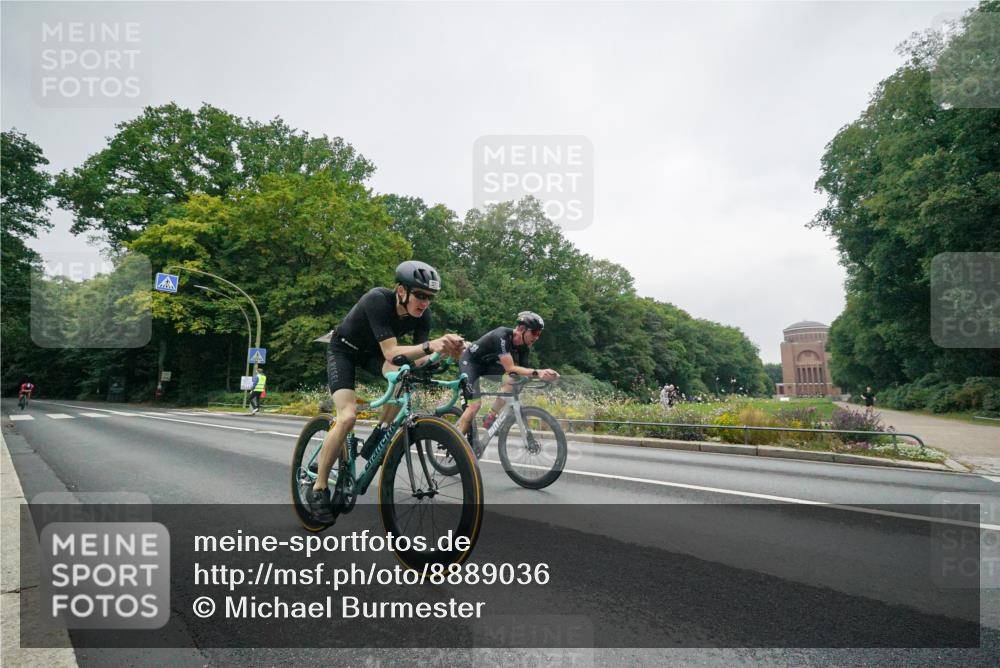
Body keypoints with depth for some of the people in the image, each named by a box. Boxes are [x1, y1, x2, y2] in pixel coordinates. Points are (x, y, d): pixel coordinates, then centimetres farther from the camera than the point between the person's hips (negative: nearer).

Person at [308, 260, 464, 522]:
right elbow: (391, 353, -41)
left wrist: (443, 349, -42)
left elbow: (420, 360, -22)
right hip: (343, 350, -4)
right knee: (348, 416, -22)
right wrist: (429, 346, -54)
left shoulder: (422, 313, -19)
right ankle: (318, 489, -6)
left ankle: (377, 438, -7)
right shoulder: (377, 299, -35)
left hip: (372, 352, 5)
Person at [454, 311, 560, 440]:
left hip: (487, 364, 7)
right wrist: (537, 372, -47)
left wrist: (543, 374, -30)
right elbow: (510, 368, -39)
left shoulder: (523, 347, -11)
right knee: (475, 405, -17)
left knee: (512, 381, -16)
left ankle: (490, 417, -3)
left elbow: (525, 371, -12)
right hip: (470, 362, -7)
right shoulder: (502, 336, -34)